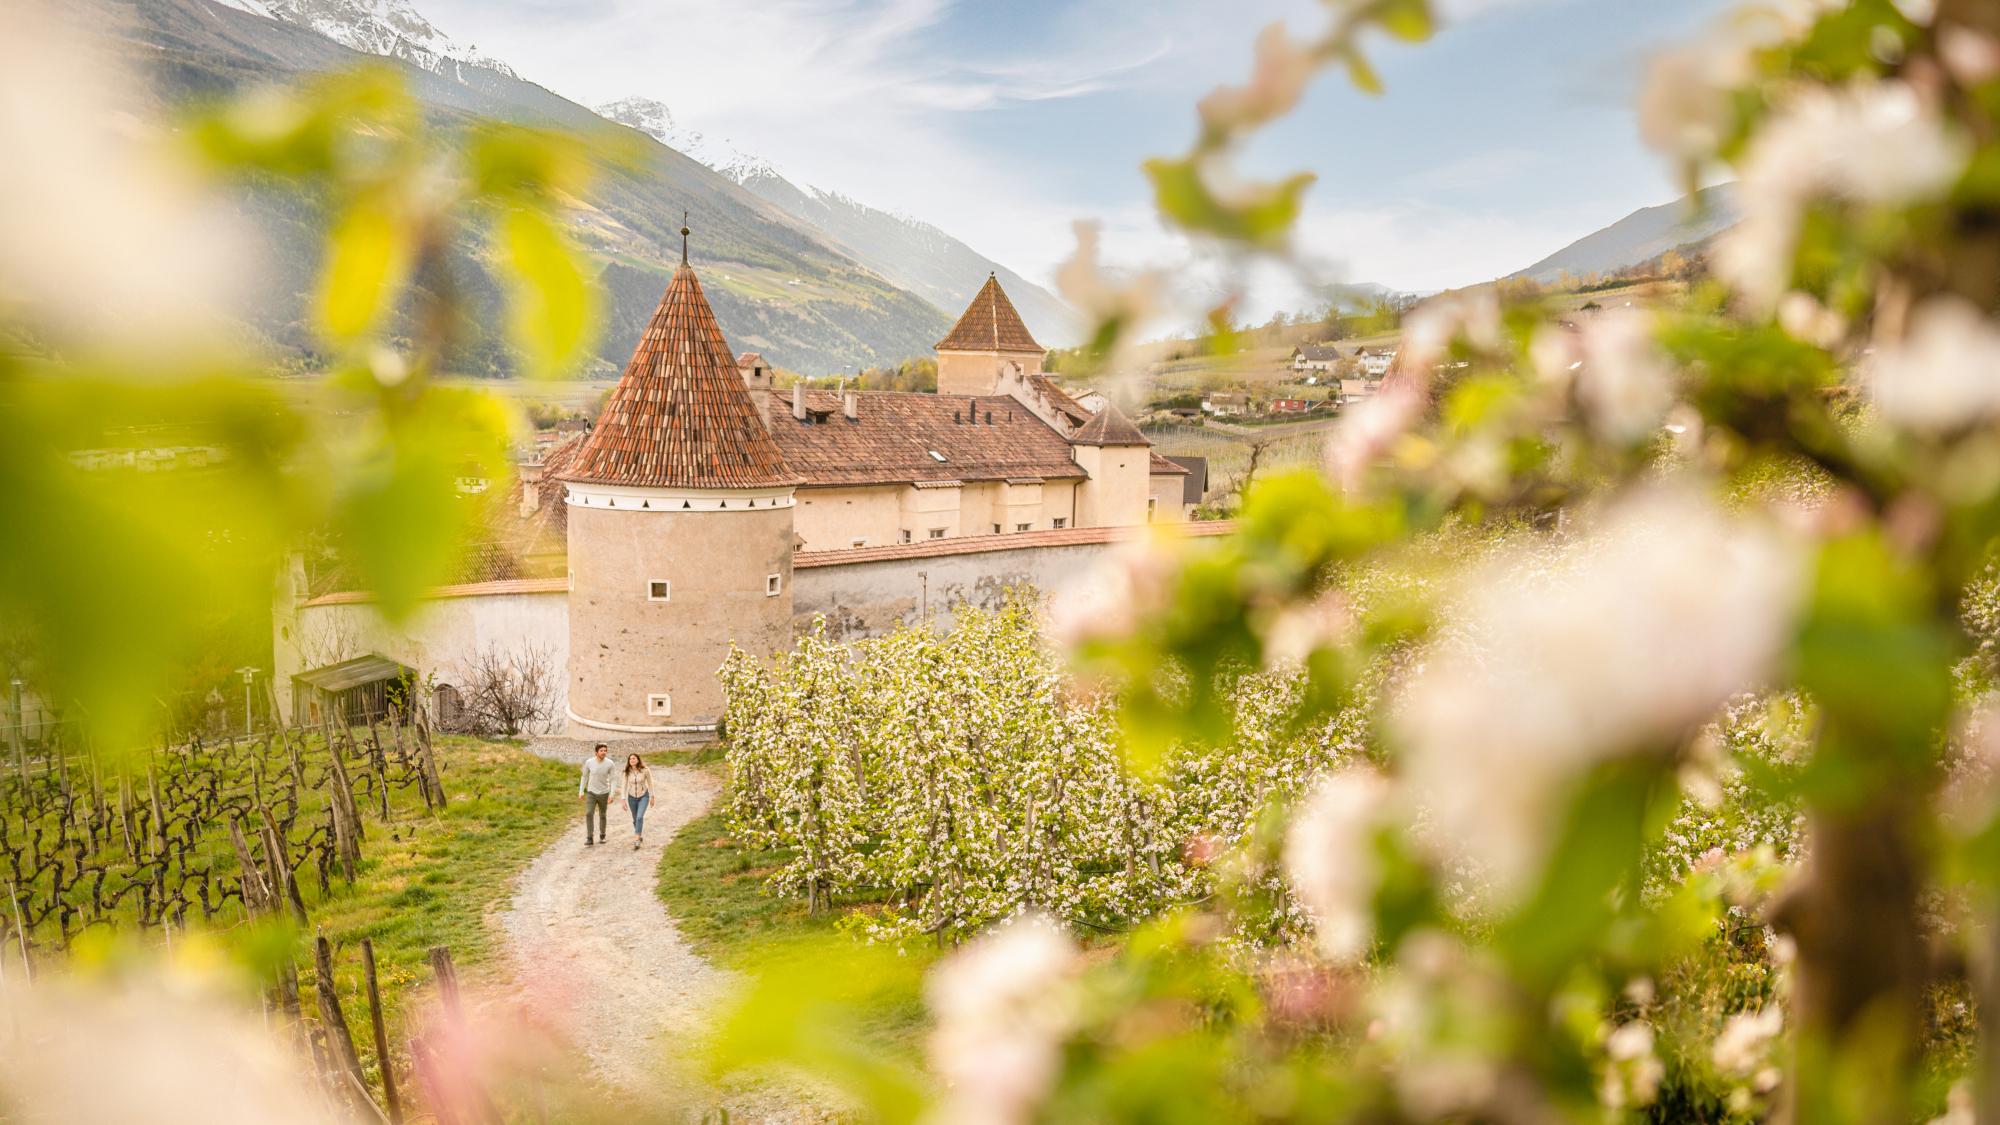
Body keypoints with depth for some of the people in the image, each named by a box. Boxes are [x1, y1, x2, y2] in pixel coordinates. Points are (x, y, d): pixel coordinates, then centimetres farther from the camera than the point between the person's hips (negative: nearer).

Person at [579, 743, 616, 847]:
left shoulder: (609, 764, -11)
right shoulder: (589, 762, -8)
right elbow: (584, 777, 5)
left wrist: (612, 795, -13)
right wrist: (581, 792, 6)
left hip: (604, 793, 0)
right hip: (591, 792, 0)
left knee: (603, 816, 11)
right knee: (589, 814, -14)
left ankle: (602, 836, 30)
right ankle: (589, 838, -11)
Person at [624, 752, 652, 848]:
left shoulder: (645, 771, -16)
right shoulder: (627, 772, -11)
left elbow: (650, 783, -3)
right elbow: (624, 786, -3)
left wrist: (652, 797, 3)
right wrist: (623, 800, -5)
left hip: (643, 796, -3)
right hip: (632, 797, 3)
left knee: (640, 817, -18)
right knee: (635, 819, 14)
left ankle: (637, 840, -21)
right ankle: (640, 836, 36)